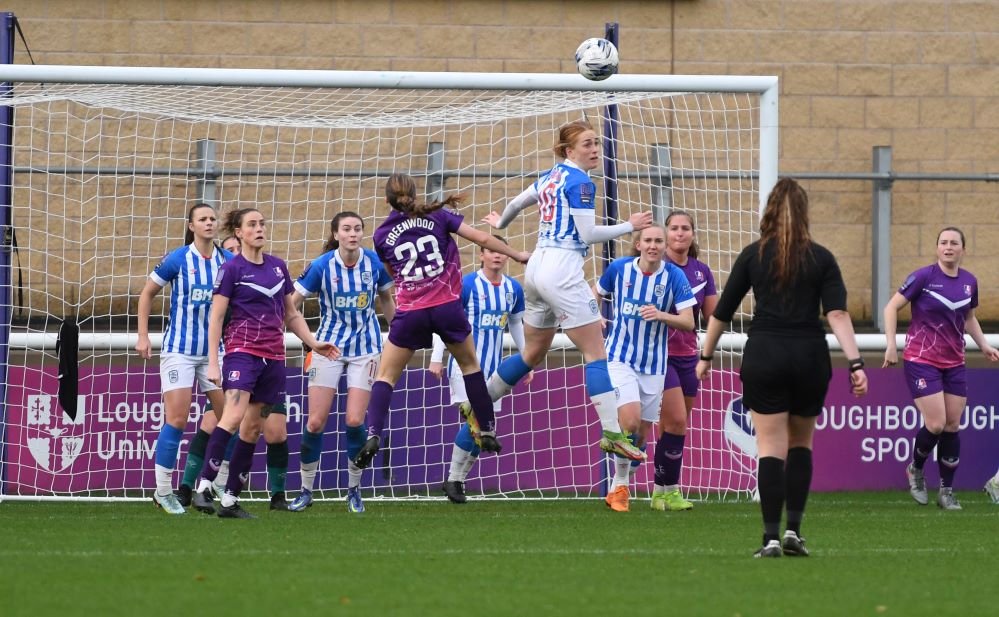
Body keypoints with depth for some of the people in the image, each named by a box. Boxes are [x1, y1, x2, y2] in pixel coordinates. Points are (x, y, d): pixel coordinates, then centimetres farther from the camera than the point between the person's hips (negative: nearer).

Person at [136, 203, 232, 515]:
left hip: (215, 349, 4)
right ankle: (163, 491, 0)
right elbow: (147, 293, 3)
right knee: (177, 419, -7)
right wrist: (142, 336, -2)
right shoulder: (177, 260, -7)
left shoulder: (228, 261, 1)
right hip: (179, 348, -4)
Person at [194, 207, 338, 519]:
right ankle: (205, 485, -26)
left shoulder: (278, 266, 13)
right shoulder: (232, 268, -3)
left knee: (252, 428, 5)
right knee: (234, 415, -25)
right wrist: (212, 363, -10)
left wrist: (313, 343, 11)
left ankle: (230, 499, 9)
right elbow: (216, 317, -4)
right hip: (242, 350, -6)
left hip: (273, 356, 6)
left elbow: (291, 314, 22)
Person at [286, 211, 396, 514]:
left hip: (365, 348, 0)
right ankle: (306, 491, 12)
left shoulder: (375, 263, -8)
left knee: (355, 421, -8)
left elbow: (386, 299, 9)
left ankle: (354, 490, 11)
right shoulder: (322, 266, -12)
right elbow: (292, 302, -6)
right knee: (316, 422, -3)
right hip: (330, 345, 0)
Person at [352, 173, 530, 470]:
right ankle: (487, 431, 23)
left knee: (386, 375, 8)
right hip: (448, 307, 0)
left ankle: (373, 436, -12)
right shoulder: (438, 216, 3)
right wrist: (517, 255, 13)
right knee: (470, 365, 23)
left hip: (410, 312, 0)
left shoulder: (382, 234, 6)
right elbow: (481, 239, 1)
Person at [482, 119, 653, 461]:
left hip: (537, 268, 9)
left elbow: (516, 203, 29)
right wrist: (630, 226, -4)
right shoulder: (580, 183, -10)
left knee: (532, 354, 20)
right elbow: (587, 234, -14)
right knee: (595, 352, -9)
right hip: (562, 270, -9)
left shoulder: (551, 177, 15)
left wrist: (499, 223, 50)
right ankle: (612, 433, -18)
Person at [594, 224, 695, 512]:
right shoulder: (619, 268, -5)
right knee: (630, 419, -21)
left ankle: (618, 487, 25)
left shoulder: (674, 276, -8)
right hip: (620, 357, -2)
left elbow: (688, 322, -12)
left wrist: (661, 315, -28)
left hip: (654, 365, 2)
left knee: (641, 433, 6)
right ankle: (620, 486, -5)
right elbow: (595, 292, 16)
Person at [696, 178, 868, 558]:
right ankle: (794, 529, 9)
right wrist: (855, 364, -11)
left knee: (772, 448, 0)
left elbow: (722, 312, 8)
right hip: (809, 356, 1)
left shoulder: (753, 255, 4)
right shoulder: (821, 259, 3)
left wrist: (706, 356, 19)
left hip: (763, 356, -1)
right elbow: (837, 315, -8)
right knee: (801, 443, 17)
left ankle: (771, 537, -7)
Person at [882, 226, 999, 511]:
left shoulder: (969, 282, 4)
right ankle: (915, 469, 17)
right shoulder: (924, 277, -12)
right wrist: (891, 345, -15)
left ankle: (947, 490, 13)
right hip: (921, 361, -5)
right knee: (936, 424, -12)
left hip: (954, 363, 5)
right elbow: (892, 307, -8)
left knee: (952, 426, 2)